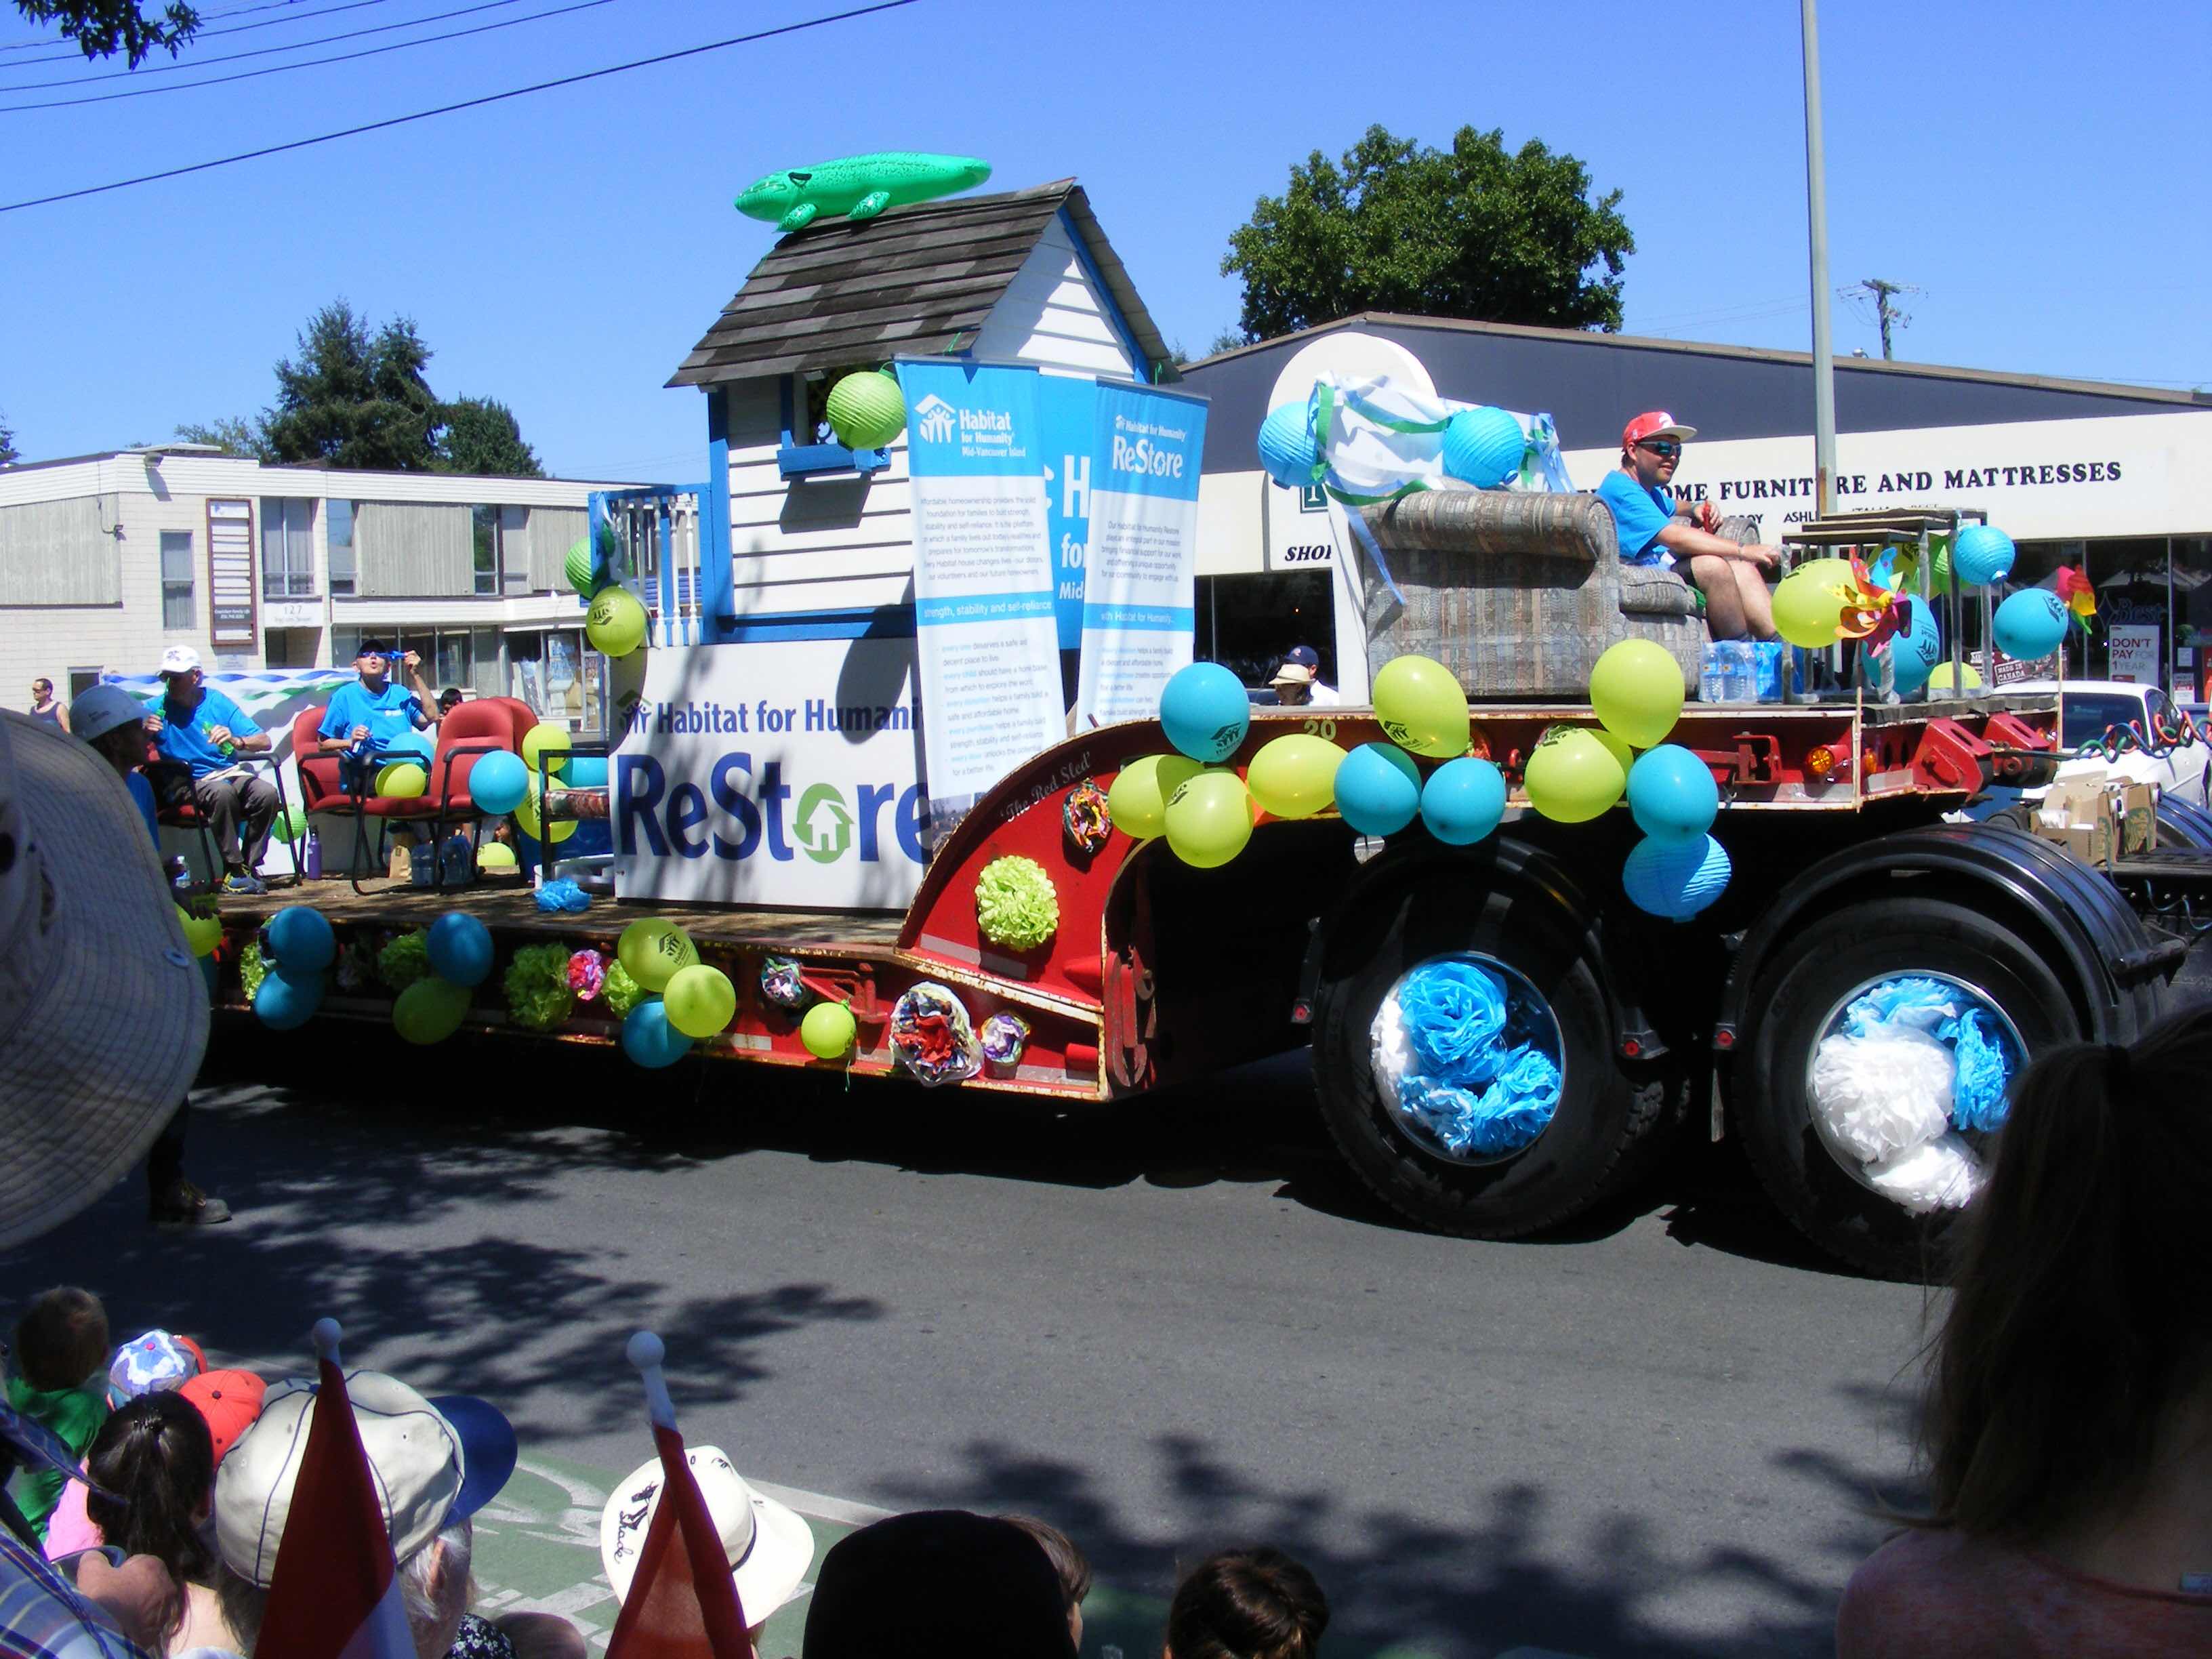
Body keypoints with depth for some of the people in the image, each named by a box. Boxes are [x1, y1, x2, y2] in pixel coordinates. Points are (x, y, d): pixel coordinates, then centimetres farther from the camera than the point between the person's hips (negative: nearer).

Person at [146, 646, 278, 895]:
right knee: (222, 792, -36)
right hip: (190, 782, -2)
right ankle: (234, 869, -27)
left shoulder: (218, 702, 5)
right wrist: (144, 731, -28)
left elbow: (264, 742, -2)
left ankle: (248, 866, -13)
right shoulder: (158, 708, 3)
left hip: (230, 773, 3)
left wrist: (237, 741, -23)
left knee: (267, 793, -27)